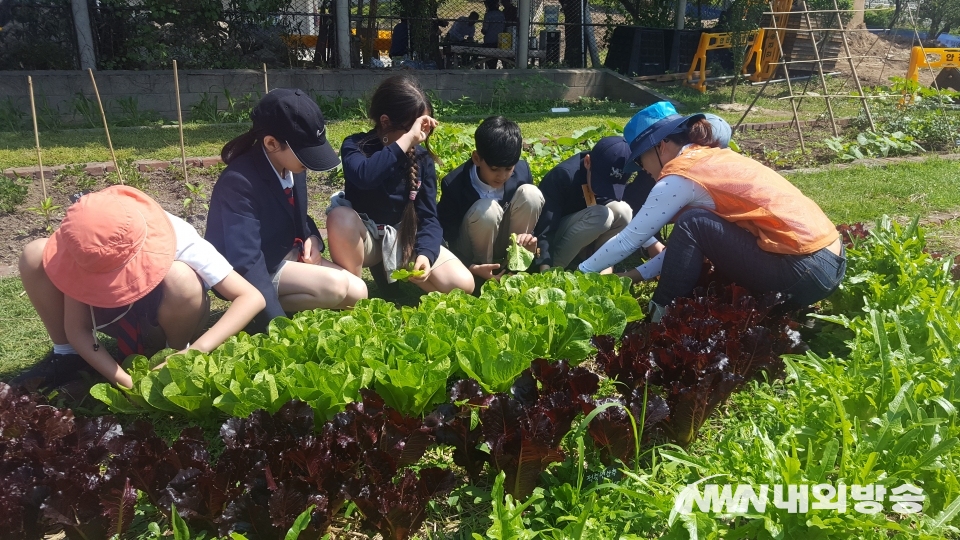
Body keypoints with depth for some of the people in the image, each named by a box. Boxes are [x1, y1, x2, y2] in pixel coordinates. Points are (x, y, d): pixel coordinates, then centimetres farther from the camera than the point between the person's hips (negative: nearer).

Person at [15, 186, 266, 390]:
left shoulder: (179, 240, -33)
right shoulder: (87, 247, -26)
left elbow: (253, 298, -37)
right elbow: (77, 328, -19)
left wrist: (197, 351, -46)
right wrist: (124, 380, -32)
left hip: (165, 321, -2)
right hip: (115, 316, 3)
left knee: (180, 278, -38)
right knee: (34, 256, -20)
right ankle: (67, 355, 0)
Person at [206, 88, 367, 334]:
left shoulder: (291, 165, -6)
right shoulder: (239, 182, -30)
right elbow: (246, 264, -34)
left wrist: (312, 237, -8)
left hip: (289, 254, 8)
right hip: (258, 270, -8)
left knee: (357, 293, -6)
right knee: (335, 286, -26)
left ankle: (271, 302, 0)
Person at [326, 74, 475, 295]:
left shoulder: (422, 158, -4)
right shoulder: (355, 145, -15)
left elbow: (427, 215, -6)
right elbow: (363, 176, -41)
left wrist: (424, 253, -24)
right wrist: (407, 139, -40)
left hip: (404, 236, 4)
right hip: (364, 235, -3)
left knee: (462, 284, -16)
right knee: (340, 216, -39)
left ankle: (389, 271, 8)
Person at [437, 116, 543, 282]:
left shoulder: (522, 171, -12)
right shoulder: (454, 185, -24)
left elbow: (532, 206, 0)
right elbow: (446, 238, -19)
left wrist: (531, 240, -21)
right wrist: (471, 268, -32)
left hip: (510, 249, 4)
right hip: (472, 257, -3)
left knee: (530, 193, -20)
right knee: (486, 210, -34)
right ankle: (482, 277, -10)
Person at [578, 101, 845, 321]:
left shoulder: (681, 177, -11)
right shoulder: (711, 158, 14)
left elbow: (630, 239, -5)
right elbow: (686, 247, 17)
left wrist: (581, 272, 6)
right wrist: (633, 275, 15)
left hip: (805, 271, -9)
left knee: (693, 224, -12)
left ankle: (661, 316, 0)